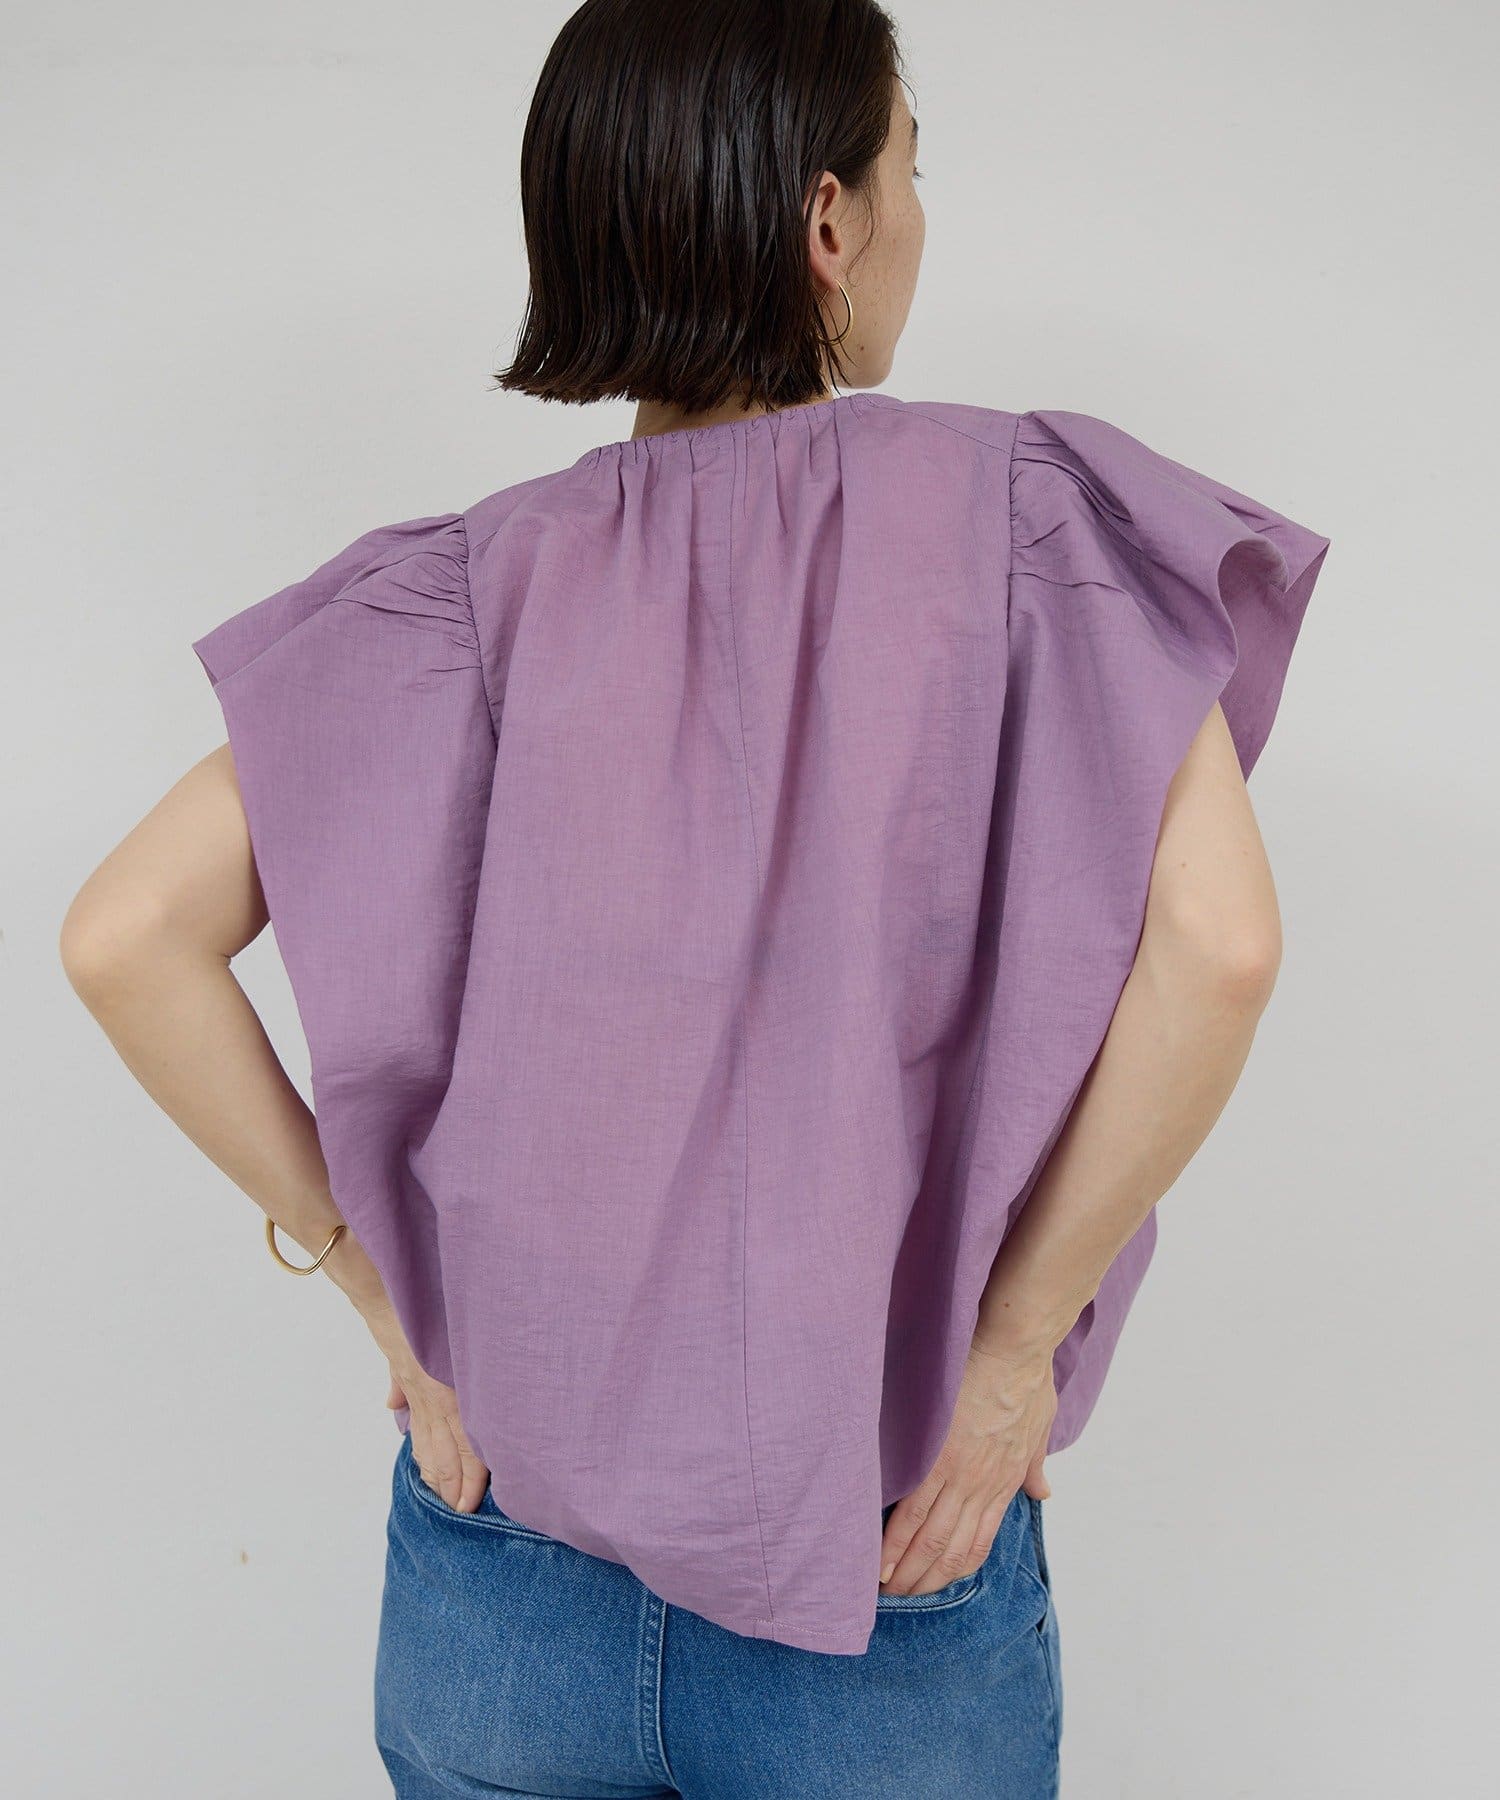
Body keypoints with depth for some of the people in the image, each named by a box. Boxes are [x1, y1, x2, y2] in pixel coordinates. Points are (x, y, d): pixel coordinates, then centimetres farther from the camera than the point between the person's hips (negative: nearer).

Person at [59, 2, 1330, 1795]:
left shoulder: (488, 581, -6)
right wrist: (1017, 1335, -12)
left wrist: (373, 1271, -2)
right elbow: (1215, 939, -23)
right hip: (889, 1603, -1)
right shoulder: (1018, 507, -10)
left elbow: (127, 936, -11)